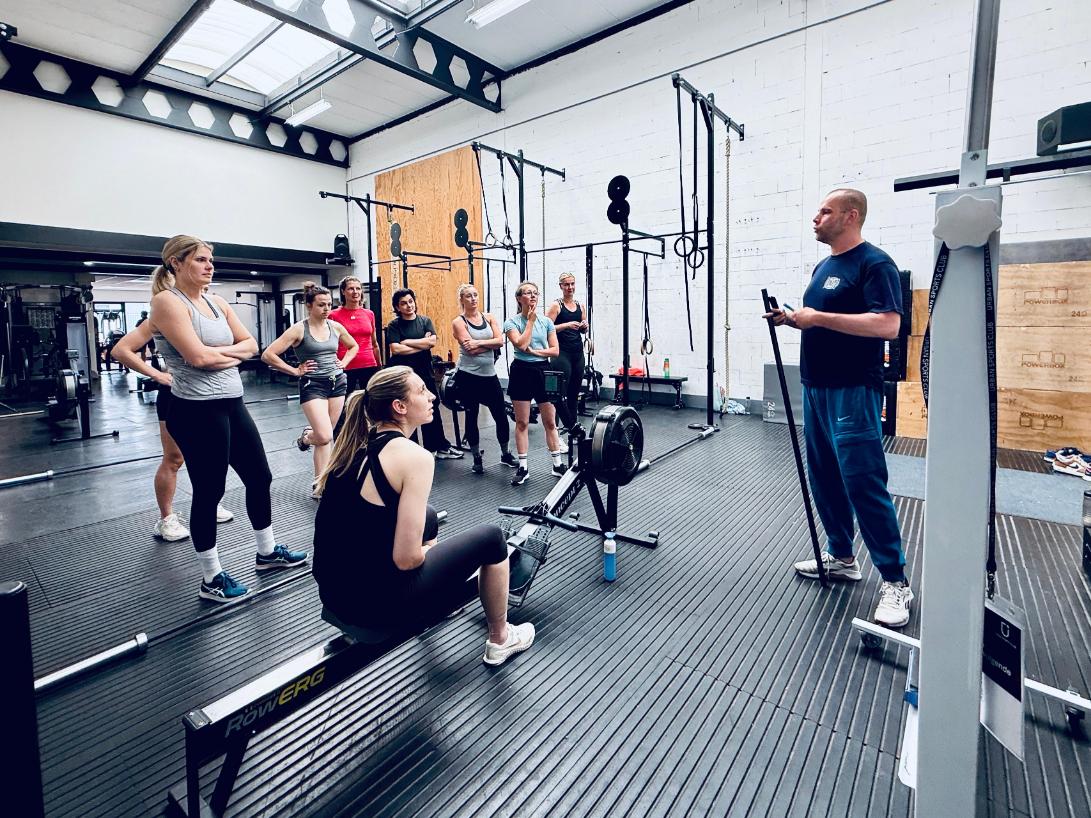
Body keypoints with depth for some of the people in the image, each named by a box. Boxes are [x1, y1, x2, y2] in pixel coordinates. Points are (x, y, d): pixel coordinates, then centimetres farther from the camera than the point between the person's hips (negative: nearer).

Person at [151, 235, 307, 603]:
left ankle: (267, 552, 33)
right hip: (197, 411, -8)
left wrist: (218, 353, -9)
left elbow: (250, 345, 8)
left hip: (232, 404, 8)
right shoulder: (168, 301, -9)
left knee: (260, 477, 15)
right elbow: (197, 356, -19)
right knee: (209, 491, 2)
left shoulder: (216, 302, 13)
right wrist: (232, 351, -2)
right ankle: (211, 578, 19)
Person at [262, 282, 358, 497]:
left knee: (326, 437, 8)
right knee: (324, 437, -15)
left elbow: (354, 346, 24)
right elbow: (268, 355, -12)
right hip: (312, 385, -4)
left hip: (338, 382, 5)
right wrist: (295, 371, -10)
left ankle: (320, 484, 19)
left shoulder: (335, 326, 5)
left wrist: (343, 363, 9)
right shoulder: (299, 329, -9)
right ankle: (306, 437, 22)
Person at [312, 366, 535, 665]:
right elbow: (406, 559, -21)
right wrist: (427, 550, 1)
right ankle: (500, 640, 26)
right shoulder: (415, 457, -20)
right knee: (491, 538, 7)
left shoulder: (357, 442, 4)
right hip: (374, 600, -8)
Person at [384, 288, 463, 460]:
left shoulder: (425, 321, 6)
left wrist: (408, 342, -10)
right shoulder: (394, 325, -3)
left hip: (425, 373, 3)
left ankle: (441, 447, 23)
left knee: (432, 412, 12)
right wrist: (423, 344, -11)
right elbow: (395, 349, -17)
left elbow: (432, 341, -9)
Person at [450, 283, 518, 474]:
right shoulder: (458, 322, -3)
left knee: (501, 416, 7)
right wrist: (489, 344, -7)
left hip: (489, 375, 3)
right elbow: (470, 349, -15)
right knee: (471, 417, 7)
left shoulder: (489, 318, 8)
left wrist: (479, 343, -16)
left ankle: (505, 454, 26)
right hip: (468, 376, -3)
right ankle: (477, 459, 22)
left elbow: (500, 341, -6)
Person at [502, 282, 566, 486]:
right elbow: (521, 344, -19)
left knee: (550, 421, 7)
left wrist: (535, 351, -13)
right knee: (522, 423, 4)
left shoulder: (546, 321, 6)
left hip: (543, 371, 2)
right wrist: (530, 320, -11)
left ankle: (557, 464, 18)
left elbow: (555, 350, 0)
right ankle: (523, 467, 13)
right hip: (522, 371, -2)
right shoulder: (512, 322, -2)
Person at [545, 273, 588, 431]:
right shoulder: (556, 305, -4)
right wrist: (567, 325, -22)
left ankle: (573, 425, 18)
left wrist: (584, 326, -2)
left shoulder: (580, 306, 12)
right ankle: (570, 425, 2)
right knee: (561, 391, -8)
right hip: (562, 352, -5)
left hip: (578, 352, 6)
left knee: (575, 391, 10)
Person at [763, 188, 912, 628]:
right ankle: (841, 557, 27)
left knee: (863, 483, -7)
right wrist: (790, 318, 6)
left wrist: (818, 317, -22)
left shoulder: (874, 263, -9)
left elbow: (888, 325, -20)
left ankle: (895, 581, 5)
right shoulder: (823, 266, 18)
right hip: (817, 388, 9)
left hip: (853, 391, -9)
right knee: (824, 477, 13)